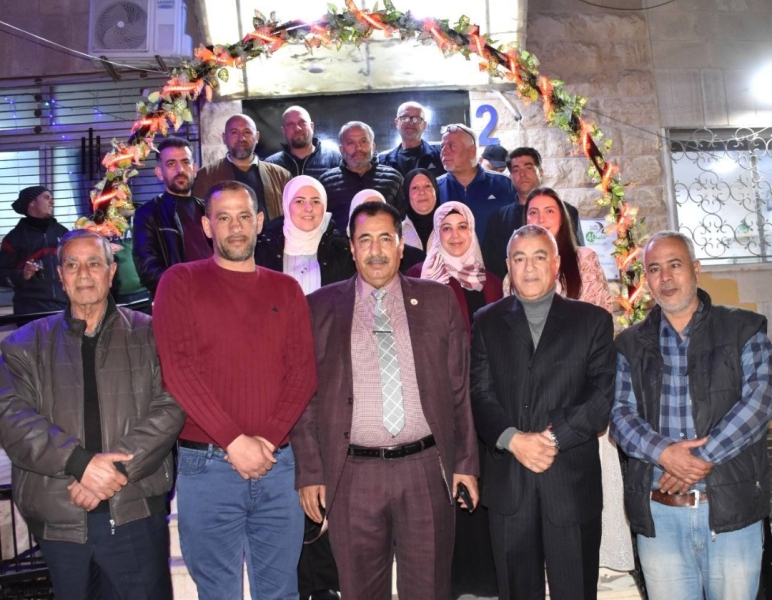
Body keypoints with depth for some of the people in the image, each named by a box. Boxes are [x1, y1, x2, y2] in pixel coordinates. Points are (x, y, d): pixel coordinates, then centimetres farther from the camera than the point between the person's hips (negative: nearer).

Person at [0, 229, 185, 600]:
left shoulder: (148, 334, 4)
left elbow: (170, 408, -6)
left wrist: (117, 468, -17)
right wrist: (79, 462, -18)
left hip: (135, 511, -1)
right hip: (59, 517, 2)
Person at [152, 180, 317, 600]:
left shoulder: (286, 290, 11)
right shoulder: (181, 282, 2)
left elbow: (304, 370, 3)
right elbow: (177, 369, -9)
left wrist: (267, 439, -11)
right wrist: (235, 442, -14)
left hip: (279, 463, 3)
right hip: (207, 466, -2)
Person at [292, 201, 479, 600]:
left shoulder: (438, 301, 5)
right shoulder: (320, 307, 2)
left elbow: (459, 388, 6)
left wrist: (465, 461, 4)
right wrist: (310, 473, 0)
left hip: (426, 469, 1)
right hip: (353, 474, 0)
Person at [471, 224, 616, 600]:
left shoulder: (593, 320, 5)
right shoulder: (487, 322, 9)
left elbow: (604, 395, -4)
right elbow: (480, 394, 1)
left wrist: (551, 437, -14)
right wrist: (513, 439, -15)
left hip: (572, 482, -1)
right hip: (507, 483, 1)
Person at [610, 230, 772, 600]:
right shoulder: (630, 344, 9)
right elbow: (620, 414, 2)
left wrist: (704, 457, -16)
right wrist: (663, 452, -17)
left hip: (731, 507, -1)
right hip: (658, 515, 2)